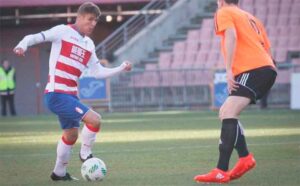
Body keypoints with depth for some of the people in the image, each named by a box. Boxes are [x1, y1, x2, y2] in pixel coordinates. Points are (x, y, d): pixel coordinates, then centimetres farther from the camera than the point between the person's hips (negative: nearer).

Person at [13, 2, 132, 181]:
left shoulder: (89, 44, 14)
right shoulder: (63, 31, -6)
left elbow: (99, 72, 17)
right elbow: (35, 37, -12)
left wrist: (121, 68, 8)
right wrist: (22, 45, -32)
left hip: (70, 96, 9)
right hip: (57, 94, -9)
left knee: (71, 134, 20)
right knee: (95, 119, -18)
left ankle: (59, 172, 36)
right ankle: (85, 153, 4)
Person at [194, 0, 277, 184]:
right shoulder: (251, 18, 30)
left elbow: (231, 36, -13)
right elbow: (267, 49, 26)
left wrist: (229, 70, -18)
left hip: (253, 70, -9)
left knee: (229, 113, -20)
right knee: (225, 112, 16)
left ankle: (222, 171, -31)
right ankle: (245, 157, 5)